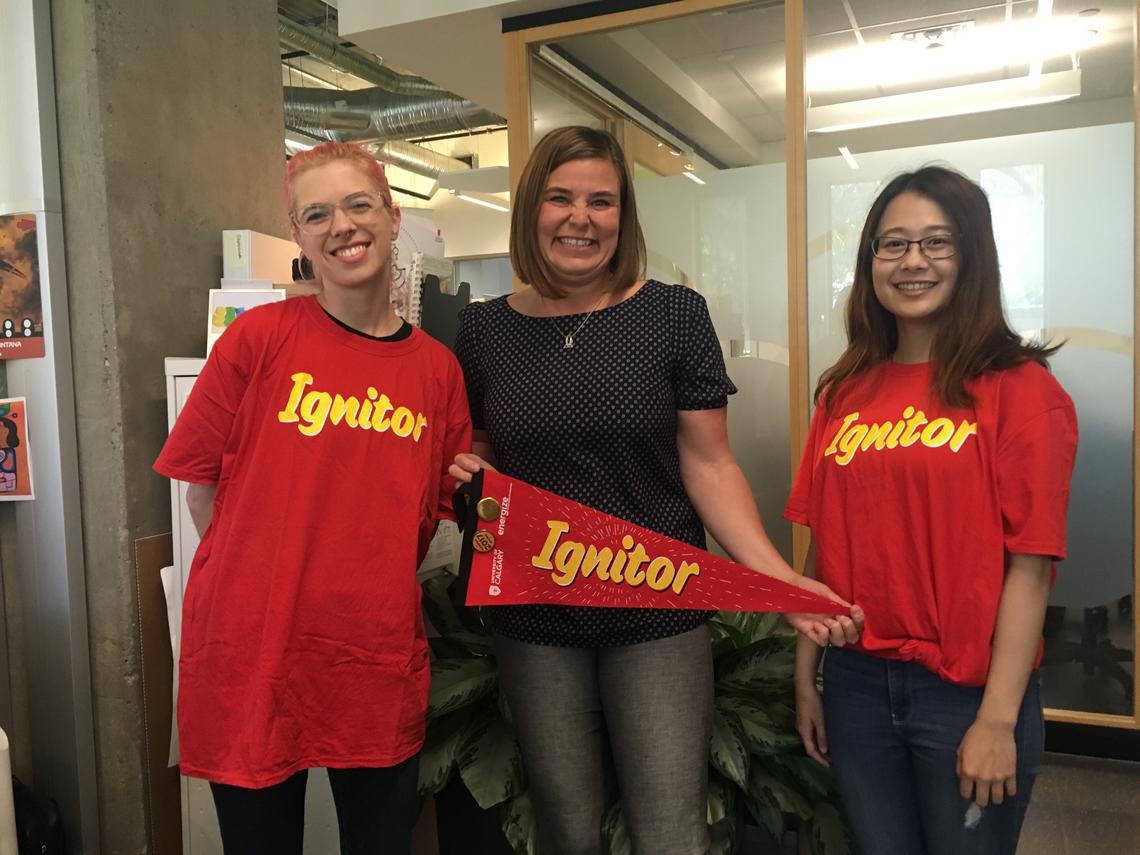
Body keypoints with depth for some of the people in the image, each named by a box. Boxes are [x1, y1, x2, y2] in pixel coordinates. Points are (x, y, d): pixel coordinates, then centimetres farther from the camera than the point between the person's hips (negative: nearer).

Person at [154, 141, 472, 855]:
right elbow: (201, 479, 0)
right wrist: (269, 573, 1)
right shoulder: (260, 336, -6)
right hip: (253, 654, -2)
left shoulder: (437, 368, 2)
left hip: (381, 660, 2)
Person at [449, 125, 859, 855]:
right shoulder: (485, 330, 1)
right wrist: (460, 471, -11)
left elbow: (709, 467, -5)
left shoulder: (674, 315, -5)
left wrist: (779, 578, -17)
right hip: (534, 626, 3)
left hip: (658, 619, -2)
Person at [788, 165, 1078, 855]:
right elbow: (827, 548, 6)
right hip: (856, 683, 4)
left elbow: (1029, 563, -12)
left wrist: (998, 720, -14)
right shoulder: (845, 393, 5)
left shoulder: (1019, 388, -8)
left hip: (967, 693, -3)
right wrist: (806, 678, 7)